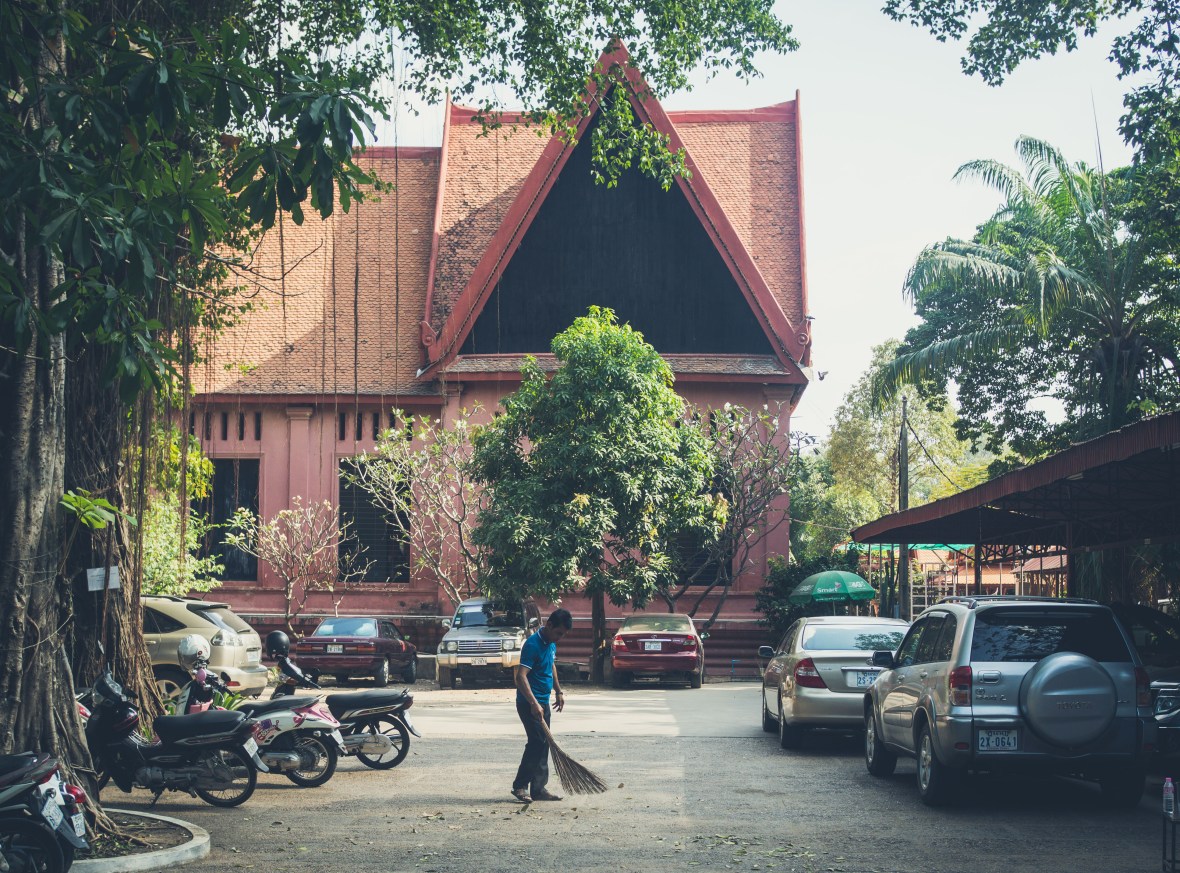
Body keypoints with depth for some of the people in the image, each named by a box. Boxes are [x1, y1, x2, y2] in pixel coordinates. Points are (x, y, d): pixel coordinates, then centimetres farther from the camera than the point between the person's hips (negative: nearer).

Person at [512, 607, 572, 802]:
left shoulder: (551, 643, 9)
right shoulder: (533, 644, -20)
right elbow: (521, 676, -27)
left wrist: (558, 691, 24)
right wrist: (534, 703, -32)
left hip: (542, 702, 9)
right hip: (530, 704, -9)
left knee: (542, 744, 10)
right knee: (537, 742, -13)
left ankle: (538, 788, 15)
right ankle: (520, 785, -5)